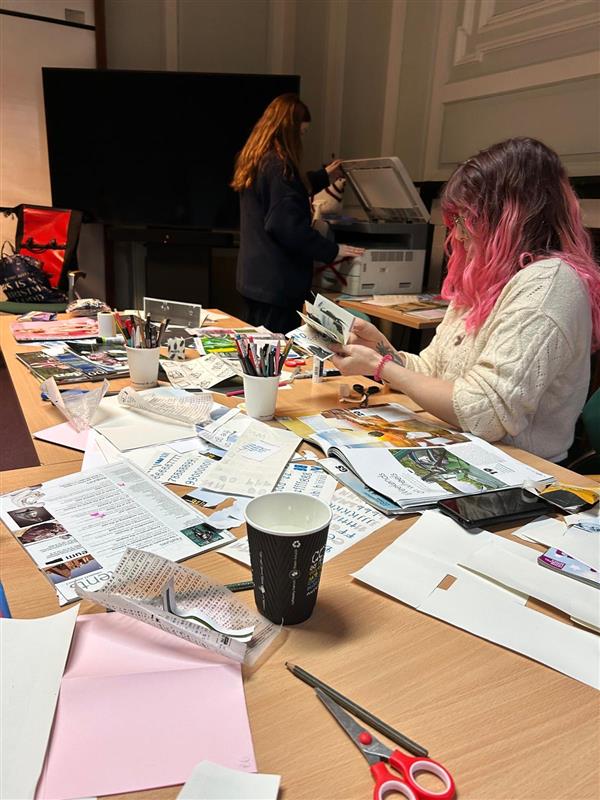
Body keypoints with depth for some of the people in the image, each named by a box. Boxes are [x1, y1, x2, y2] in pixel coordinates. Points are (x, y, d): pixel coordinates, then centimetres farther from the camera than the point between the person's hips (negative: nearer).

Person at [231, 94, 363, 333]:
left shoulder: (255, 160, 12)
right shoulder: (278, 166, -19)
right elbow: (289, 227, -24)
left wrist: (323, 177, 40)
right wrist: (332, 251, -15)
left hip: (254, 278, 10)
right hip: (276, 284, -10)